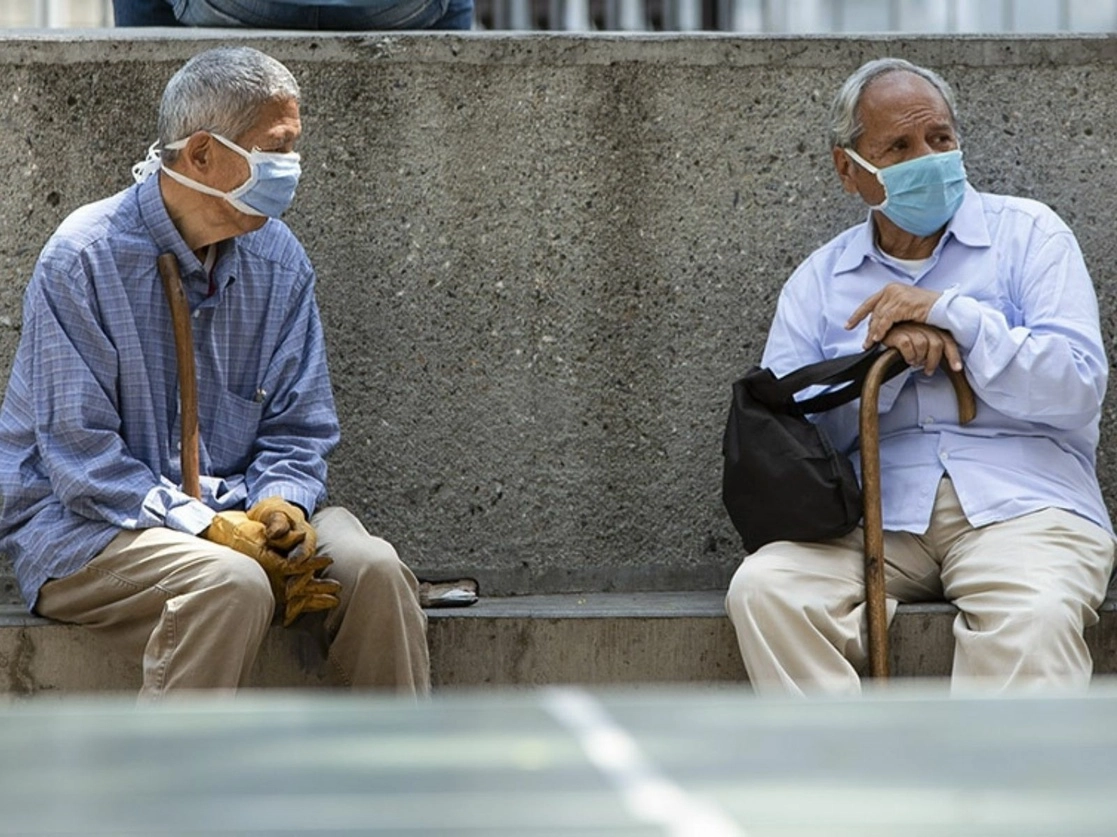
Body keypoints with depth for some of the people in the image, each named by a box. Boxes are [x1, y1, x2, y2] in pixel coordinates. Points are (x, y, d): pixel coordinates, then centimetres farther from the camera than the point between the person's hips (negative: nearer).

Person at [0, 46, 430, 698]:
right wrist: (210, 529, -24)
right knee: (231, 583, -35)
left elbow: (298, 428, 9)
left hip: (235, 509, 5)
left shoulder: (279, 259, 4)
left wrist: (280, 506, -14)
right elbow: (83, 459, -16)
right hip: (84, 525, -5)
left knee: (371, 568, -22)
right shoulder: (84, 259, -13)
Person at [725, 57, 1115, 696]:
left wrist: (949, 312, -7)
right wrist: (886, 356, -7)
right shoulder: (818, 283, 18)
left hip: (1020, 505, -2)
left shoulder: (1027, 233, 11)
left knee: (1036, 616, -36)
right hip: (877, 516, 3)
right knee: (764, 588, -27)